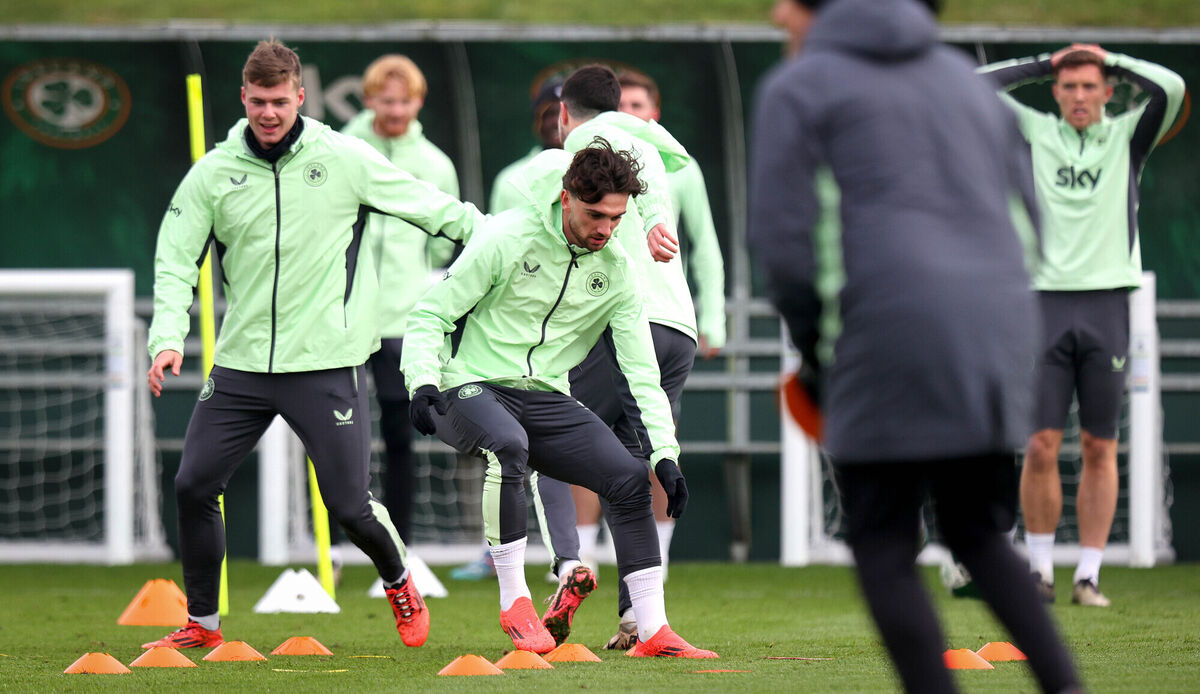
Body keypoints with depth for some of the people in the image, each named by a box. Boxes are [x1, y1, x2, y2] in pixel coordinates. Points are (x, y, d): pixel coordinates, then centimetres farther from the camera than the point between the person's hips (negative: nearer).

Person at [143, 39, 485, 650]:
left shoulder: (345, 159, -2)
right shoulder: (213, 174, 3)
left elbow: (433, 210, 8)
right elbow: (175, 260, 2)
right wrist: (168, 337, -13)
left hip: (326, 364, -3)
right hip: (241, 364, 3)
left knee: (350, 505, -4)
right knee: (193, 486, -3)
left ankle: (398, 582, 28)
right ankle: (202, 622, 15)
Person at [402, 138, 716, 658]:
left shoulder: (617, 270, 2)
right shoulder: (509, 238, -12)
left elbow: (641, 369, 4)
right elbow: (430, 313, -7)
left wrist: (664, 452, -6)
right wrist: (424, 381, -23)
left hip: (547, 400, 5)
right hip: (474, 389, -5)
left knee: (630, 478, -12)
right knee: (507, 445, -38)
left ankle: (652, 630, -5)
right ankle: (514, 602, -25)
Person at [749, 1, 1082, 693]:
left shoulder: (795, 90, 4)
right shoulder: (964, 78, 22)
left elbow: (783, 240, -4)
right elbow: (1027, 216, 20)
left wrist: (814, 351, 10)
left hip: (894, 326, -6)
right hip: (998, 335, 6)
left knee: (884, 551, 6)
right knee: (976, 533, 19)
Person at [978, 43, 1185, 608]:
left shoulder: (1127, 137, 8)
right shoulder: (1035, 132, 10)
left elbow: (1171, 89, -7)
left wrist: (1112, 60, 5)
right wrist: (1045, 63, 8)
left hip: (1107, 302, 0)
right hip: (1047, 301, 0)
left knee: (1100, 449, 1)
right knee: (1041, 445, -5)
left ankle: (1088, 576, 5)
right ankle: (1039, 568, 6)